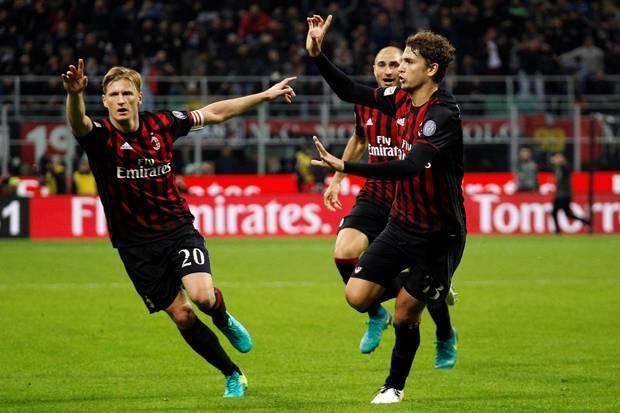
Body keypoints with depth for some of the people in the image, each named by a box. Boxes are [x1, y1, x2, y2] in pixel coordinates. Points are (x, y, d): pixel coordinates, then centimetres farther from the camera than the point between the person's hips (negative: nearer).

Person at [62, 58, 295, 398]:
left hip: (177, 229, 1)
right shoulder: (100, 135, -12)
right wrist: (74, 94, -60)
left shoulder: (161, 124, -3)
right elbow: (78, 123, -37)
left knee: (202, 295, -22)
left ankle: (223, 320, 15)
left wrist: (265, 95, 14)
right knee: (181, 315, 1)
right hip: (136, 245, -1)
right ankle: (232, 375, 19)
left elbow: (214, 113, 11)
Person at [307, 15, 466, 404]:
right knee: (357, 296, -2)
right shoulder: (401, 99, -1)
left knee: (405, 315, 1)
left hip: (438, 234, -7)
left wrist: (344, 166, -38)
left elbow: (408, 167, -35)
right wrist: (317, 53, -1)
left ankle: (395, 386, 26)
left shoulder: (443, 116, -24)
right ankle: (422, 286, 25)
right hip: (402, 224, 7)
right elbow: (350, 91, 13)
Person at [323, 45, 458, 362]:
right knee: (344, 252, -19)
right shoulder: (366, 103, 3)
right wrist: (338, 178, 24)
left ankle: (445, 338, 30)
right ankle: (375, 316, 7)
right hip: (375, 196, 4)